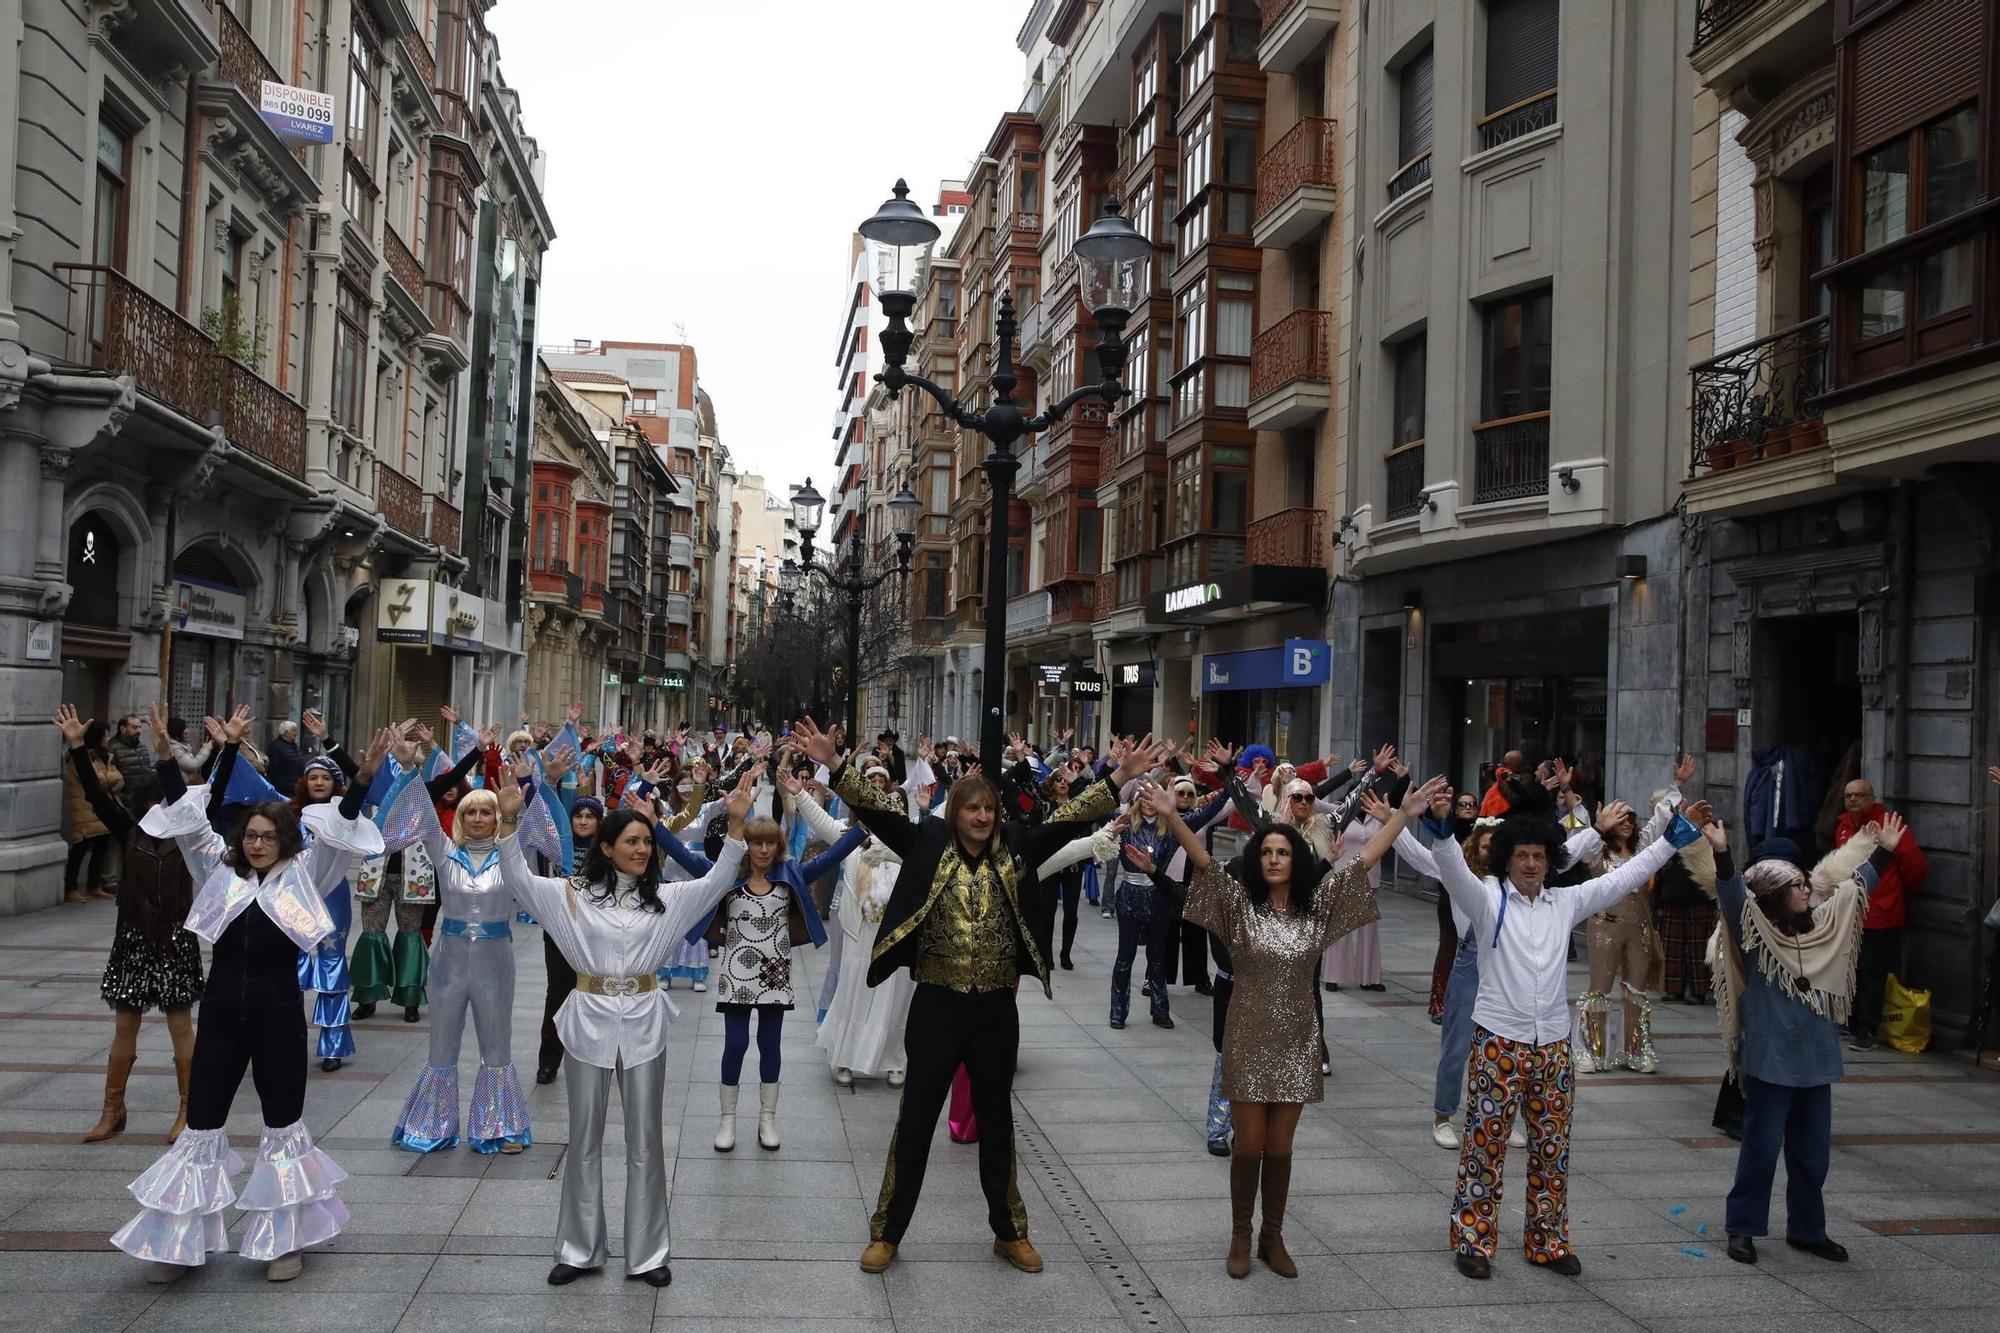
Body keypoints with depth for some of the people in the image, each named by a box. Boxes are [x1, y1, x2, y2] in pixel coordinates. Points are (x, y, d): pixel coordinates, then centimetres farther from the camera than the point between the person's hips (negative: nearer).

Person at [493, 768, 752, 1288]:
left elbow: (717, 881, -5)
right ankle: (581, 1249, 23)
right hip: (589, 1021, -1)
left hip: (643, 1025, 1)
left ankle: (647, 1252, 18)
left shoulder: (665, 898, 4)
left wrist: (735, 824, -19)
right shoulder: (573, 894, 0)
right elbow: (518, 879, -7)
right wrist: (510, 820, -22)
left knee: (645, 1141, 7)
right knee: (584, 1140, 10)